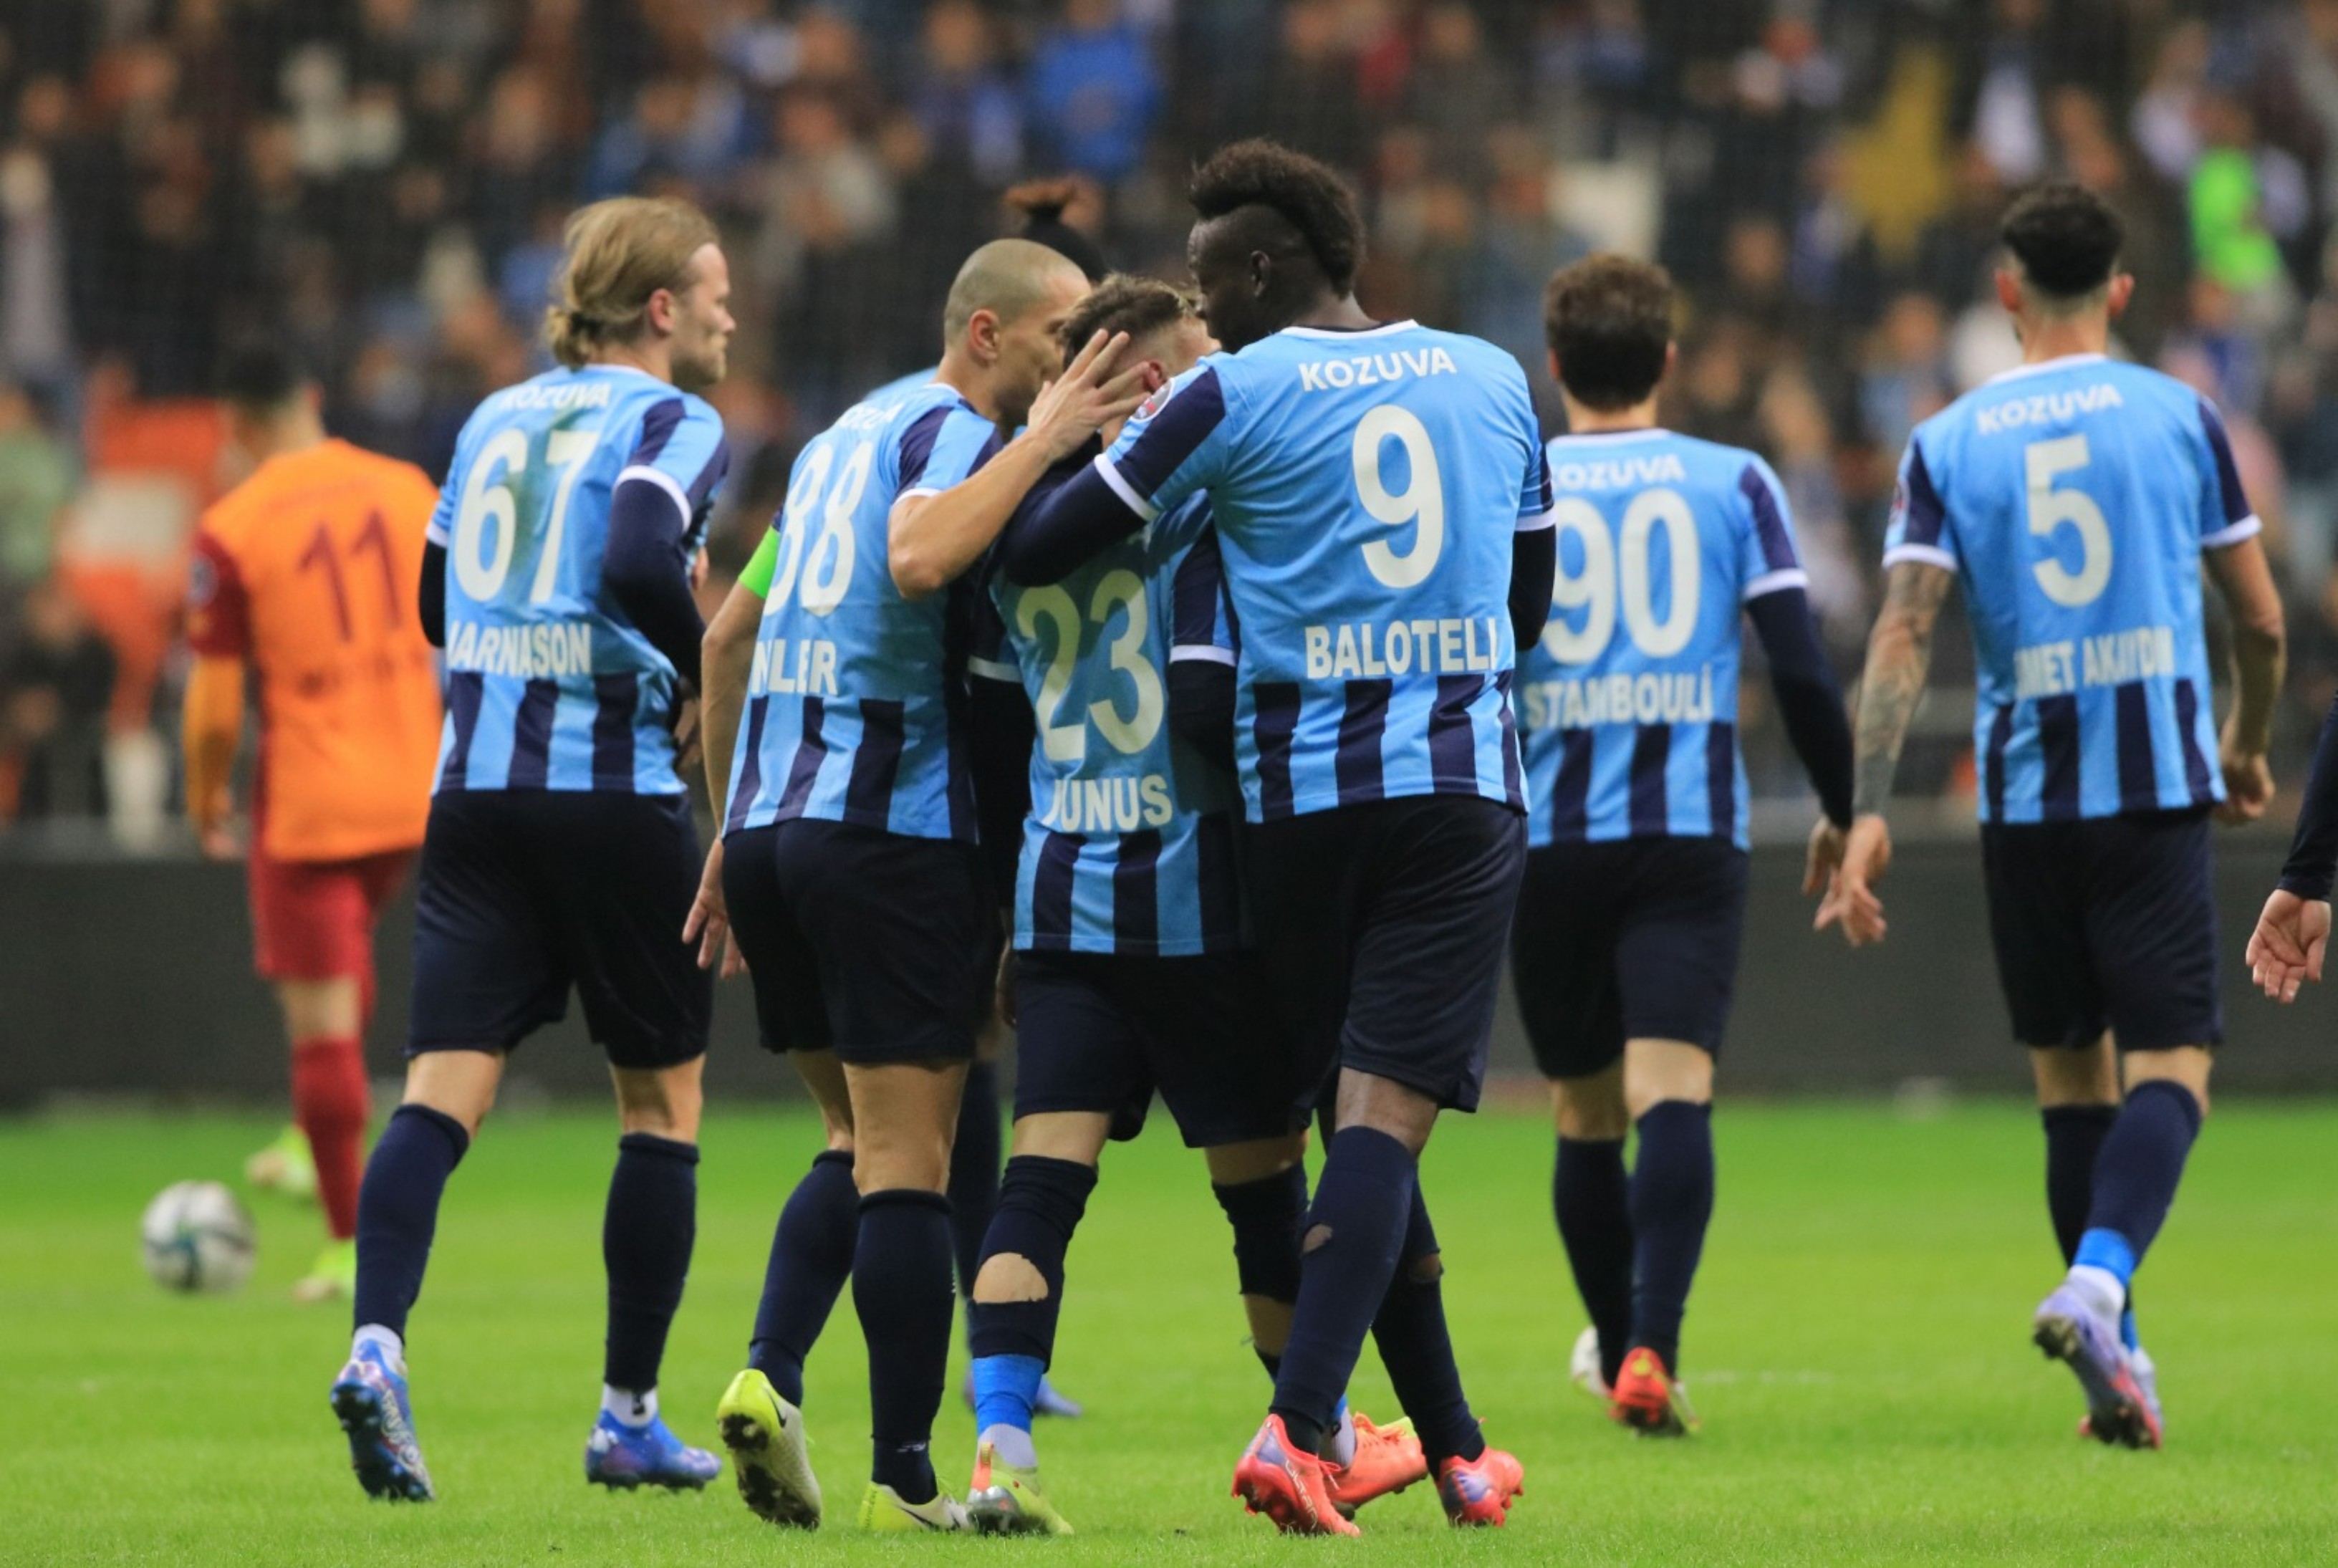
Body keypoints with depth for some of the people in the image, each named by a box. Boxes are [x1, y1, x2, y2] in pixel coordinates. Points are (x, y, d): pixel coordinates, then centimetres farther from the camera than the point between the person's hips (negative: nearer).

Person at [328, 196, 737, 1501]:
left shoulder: (497, 420, 15)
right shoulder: (672, 425, -5)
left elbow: (442, 604, 20)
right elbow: (642, 568, -23)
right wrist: (701, 674, -7)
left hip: (476, 791, 5)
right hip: (615, 793, -5)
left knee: (445, 1089, -3)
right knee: (664, 1099, 10)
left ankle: (379, 1343, -27)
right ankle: (631, 1417, 13)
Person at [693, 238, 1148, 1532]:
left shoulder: (846, 435, 20)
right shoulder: (954, 430, -6)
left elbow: (730, 631, 24)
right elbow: (920, 559, -29)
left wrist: (732, 830, 28)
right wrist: (1043, 439, -22)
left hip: (766, 826, 8)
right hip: (892, 829, -8)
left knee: (858, 1142, 16)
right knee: (907, 1159, -4)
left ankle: (769, 1374, -4)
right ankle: (903, 1477, -4)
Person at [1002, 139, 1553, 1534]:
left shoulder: (1229, 396, -4)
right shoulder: (1494, 377, 10)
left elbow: (1038, 553, -4)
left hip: (1300, 790, -1)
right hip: (1467, 785, 1)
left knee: (1364, 1115, 12)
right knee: (1387, 1111, -8)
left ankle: (1453, 1450, 17)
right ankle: (1297, 1428, -25)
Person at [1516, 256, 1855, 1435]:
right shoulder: (1733, 484, 4)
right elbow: (1801, 673, 0)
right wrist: (1847, 816, 11)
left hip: (1548, 838, 1)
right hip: (1690, 829, -1)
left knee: (1587, 1115, 14)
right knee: (1673, 1090, -12)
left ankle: (1619, 1351, 27)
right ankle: (1649, 1351, -29)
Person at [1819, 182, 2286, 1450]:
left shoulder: (1947, 444, 4)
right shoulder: (2180, 416, 3)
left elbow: (1902, 634, -6)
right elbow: (2260, 617, 8)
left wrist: (1867, 810, -8)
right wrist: (2248, 746, 25)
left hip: (2022, 800, 2)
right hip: (2157, 784, -2)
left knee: (2070, 1077, 13)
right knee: (2167, 1068, -4)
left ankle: (2118, 1358, 14)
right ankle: (2097, 1284, -30)